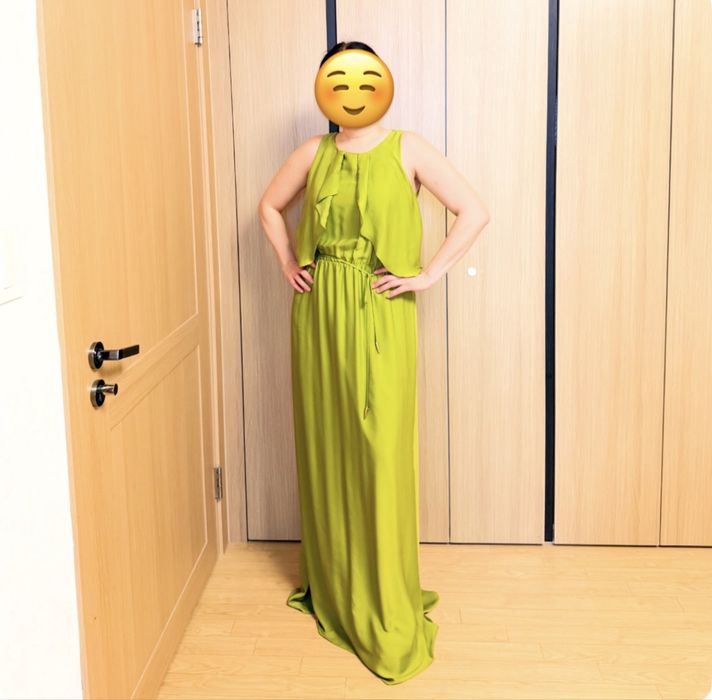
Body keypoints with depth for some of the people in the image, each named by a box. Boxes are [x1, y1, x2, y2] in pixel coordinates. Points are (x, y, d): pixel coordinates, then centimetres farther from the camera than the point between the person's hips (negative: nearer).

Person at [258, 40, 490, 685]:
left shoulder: (408, 149, -2)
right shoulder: (313, 153, 9)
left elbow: (475, 212, -6)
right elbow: (270, 207, 23)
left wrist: (430, 275, -9)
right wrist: (288, 263, 11)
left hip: (380, 315, -4)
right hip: (320, 314, 4)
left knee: (381, 449, -4)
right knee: (326, 443, 11)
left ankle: (388, 604, 9)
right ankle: (331, 585, 29)